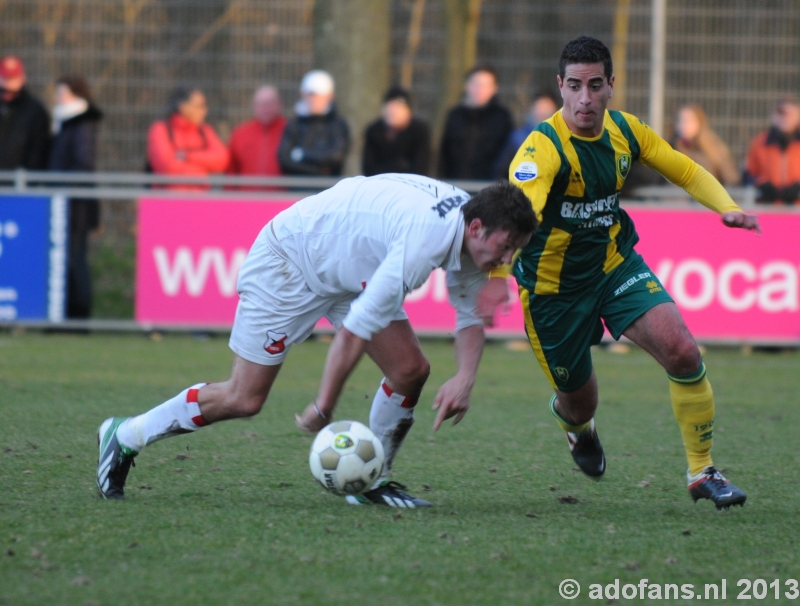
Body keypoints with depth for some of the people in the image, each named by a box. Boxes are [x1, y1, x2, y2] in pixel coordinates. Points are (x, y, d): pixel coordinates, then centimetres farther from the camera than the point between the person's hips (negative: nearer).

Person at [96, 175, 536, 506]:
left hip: (350, 273, 9)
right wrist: (324, 409, -27)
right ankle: (124, 437, 12)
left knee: (410, 369, -5)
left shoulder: (470, 232, -10)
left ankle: (372, 483, 11)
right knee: (244, 399, -5)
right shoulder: (427, 239, -38)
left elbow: (469, 316, 5)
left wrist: (464, 379, -14)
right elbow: (356, 328, -34)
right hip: (288, 262, -8)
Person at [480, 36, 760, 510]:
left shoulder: (625, 130, -7)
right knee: (580, 400, 9)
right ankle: (575, 423, 51)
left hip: (615, 262, 4)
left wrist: (727, 208, -11)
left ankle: (703, 472, -2)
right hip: (554, 285, -4)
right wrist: (498, 273, -62)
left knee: (682, 351, -18)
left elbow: (685, 170, 8)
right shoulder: (543, 146, -27)